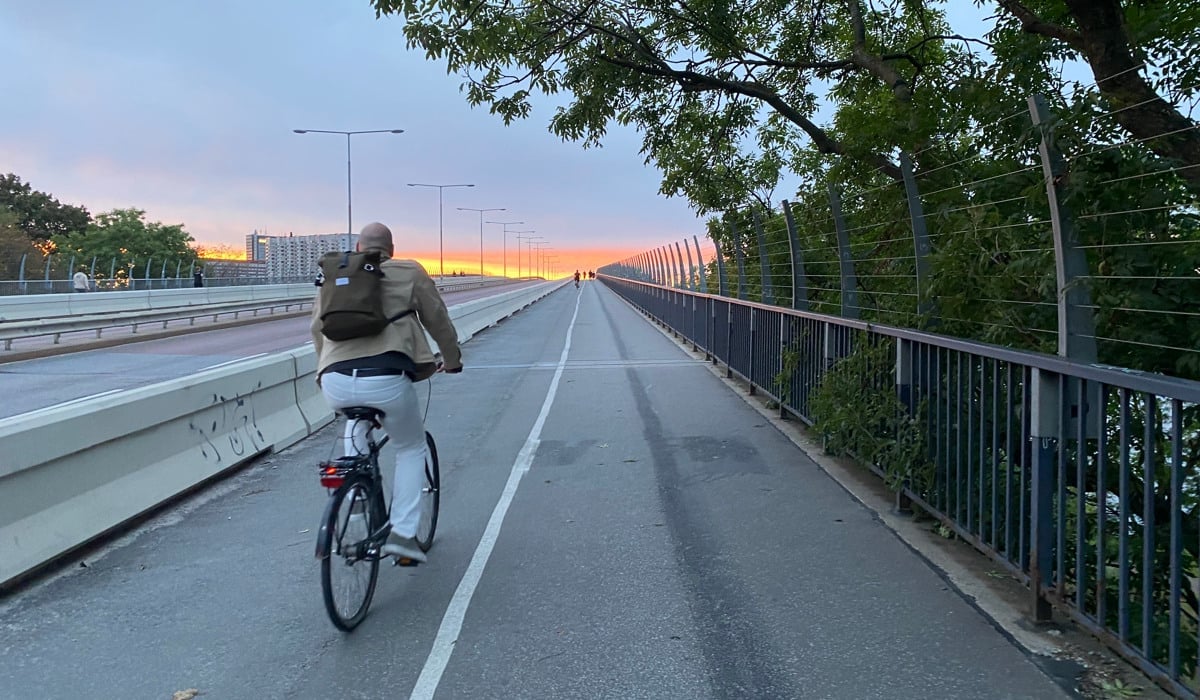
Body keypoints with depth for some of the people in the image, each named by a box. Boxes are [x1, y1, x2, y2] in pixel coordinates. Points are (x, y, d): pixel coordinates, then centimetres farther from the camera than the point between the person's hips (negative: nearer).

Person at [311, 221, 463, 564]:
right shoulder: (409, 272, 13)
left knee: (356, 420, 38)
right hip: (386, 379, -3)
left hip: (335, 383, 3)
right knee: (411, 448, 21)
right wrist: (452, 359, 36)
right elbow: (438, 320, 19)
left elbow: (317, 329, 30)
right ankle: (402, 533, 12)